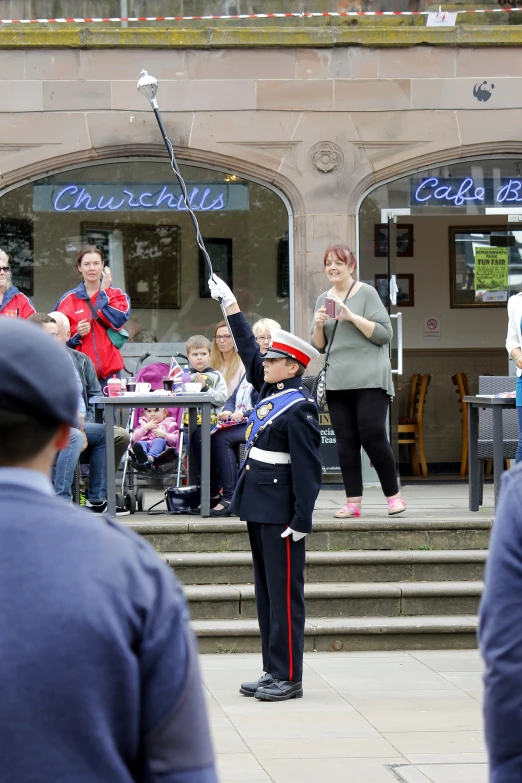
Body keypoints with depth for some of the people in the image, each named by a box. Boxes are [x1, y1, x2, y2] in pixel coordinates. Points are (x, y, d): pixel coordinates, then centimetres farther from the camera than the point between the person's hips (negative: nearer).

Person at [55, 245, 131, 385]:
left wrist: (104, 292, -5)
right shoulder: (68, 300, 9)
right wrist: (76, 333, -11)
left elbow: (118, 320, -9)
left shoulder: (117, 295, 10)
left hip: (109, 370, 0)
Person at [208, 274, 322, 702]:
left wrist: (302, 520, -20)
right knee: (266, 590, 11)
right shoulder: (270, 392, 9)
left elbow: (309, 468, -17)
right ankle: (273, 671, 17)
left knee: (284, 593, -5)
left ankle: (289, 678, -1)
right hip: (259, 505, 9)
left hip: (281, 511, -9)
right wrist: (229, 302, 27)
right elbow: (248, 348, 22)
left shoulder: (299, 409, -15)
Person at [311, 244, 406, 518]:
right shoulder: (323, 300, 14)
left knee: (373, 436, -10)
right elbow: (318, 346, 17)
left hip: (369, 380, -5)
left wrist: (352, 317, -16)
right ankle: (353, 502, 4)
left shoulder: (367, 293, -1)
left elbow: (385, 334, -8)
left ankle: (393, 496, 2)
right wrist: (318, 325, -4)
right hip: (337, 382, 5)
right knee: (345, 442, 2)